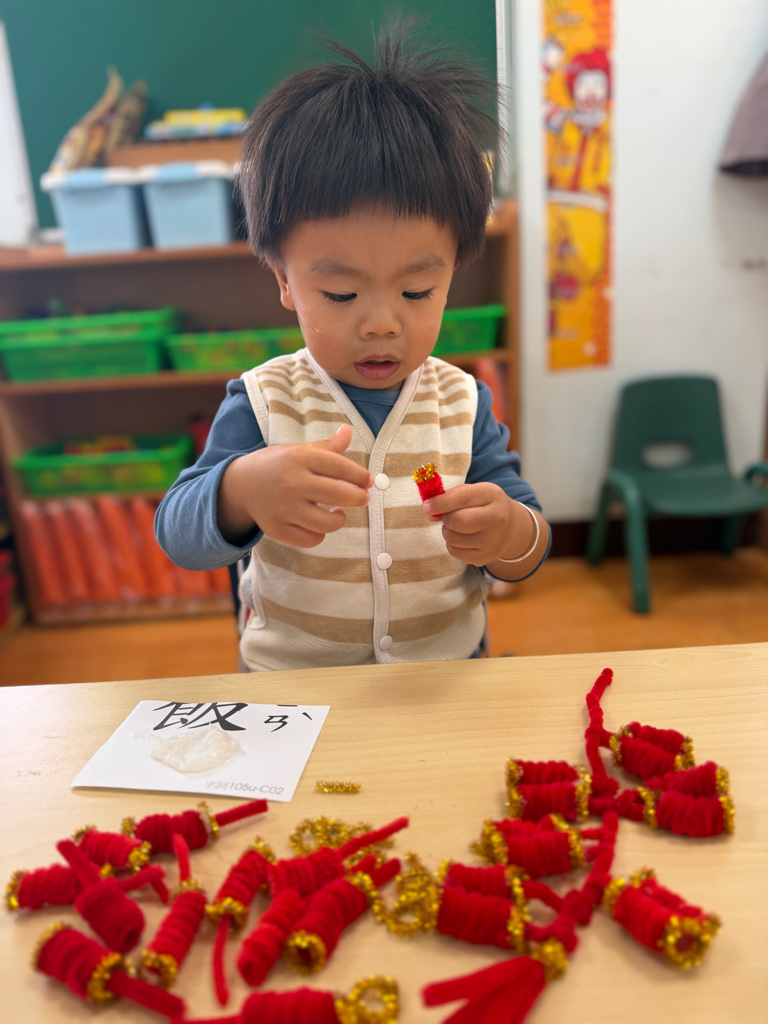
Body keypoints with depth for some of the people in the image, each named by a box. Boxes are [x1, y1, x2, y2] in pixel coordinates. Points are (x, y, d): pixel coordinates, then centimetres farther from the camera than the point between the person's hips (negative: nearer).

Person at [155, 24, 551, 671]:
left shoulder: (465, 404, -3)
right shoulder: (262, 404, -8)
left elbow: (529, 541, -1)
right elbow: (177, 538, -13)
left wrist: (513, 534, -25)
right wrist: (241, 490, -34)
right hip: (289, 687, -1)